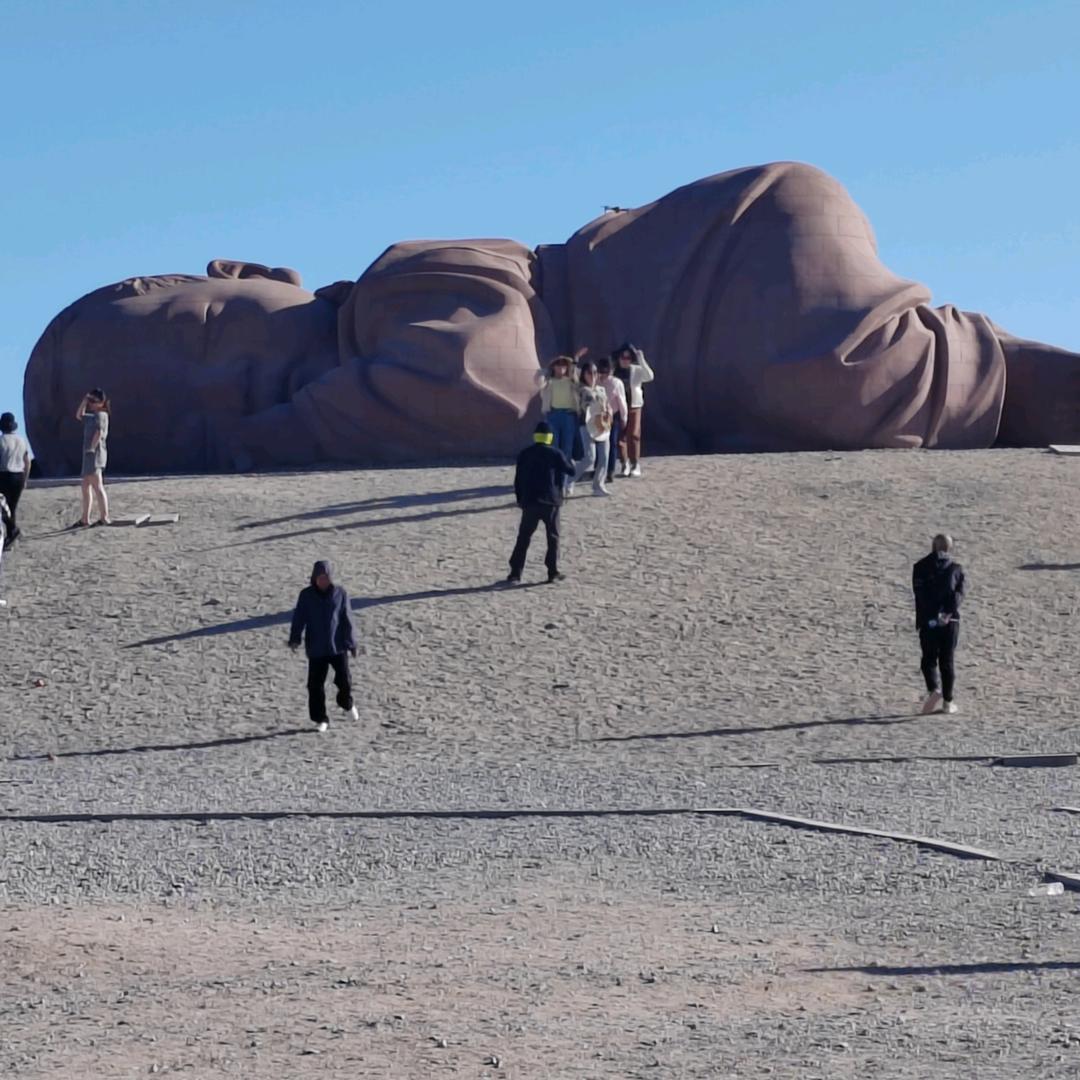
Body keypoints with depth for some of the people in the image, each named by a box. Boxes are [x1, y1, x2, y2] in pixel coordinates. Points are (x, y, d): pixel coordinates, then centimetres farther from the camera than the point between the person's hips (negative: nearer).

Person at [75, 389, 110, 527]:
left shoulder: (100, 415, -10)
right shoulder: (93, 416, 19)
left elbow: (99, 432, -22)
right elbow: (79, 416, 30)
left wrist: (92, 448, -23)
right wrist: (84, 402, 17)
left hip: (95, 454, -10)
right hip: (89, 455, 10)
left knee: (97, 487, -13)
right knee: (86, 487, 12)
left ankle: (104, 518, -15)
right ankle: (85, 519, 15)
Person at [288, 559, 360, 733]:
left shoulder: (340, 594, -1)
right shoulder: (306, 595, -1)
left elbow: (346, 619, 4)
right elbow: (299, 618, -4)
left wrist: (351, 643, 6)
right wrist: (295, 639, -16)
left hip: (338, 646, 0)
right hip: (316, 648, 0)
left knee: (344, 680, -2)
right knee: (316, 685, 0)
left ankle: (347, 704, 31)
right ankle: (320, 720, 13)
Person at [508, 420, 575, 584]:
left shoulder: (524, 454, 6)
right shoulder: (555, 454, -4)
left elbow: (518, 480, 7)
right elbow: (571, 471, 5)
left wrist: (520, 500, 16)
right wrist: (568, 462, 26)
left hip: (529, 503, 2)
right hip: (550, 502, -2)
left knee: (523, 537, 5)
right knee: (553, 537, 10)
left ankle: (515, 574, -1)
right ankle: (553, 572, 8)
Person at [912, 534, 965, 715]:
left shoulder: (921, 567, 3)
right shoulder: (956, 568, 5)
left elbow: (920, 594, -8)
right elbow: (958, 593, -7)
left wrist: (934, 617, -12)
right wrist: (948, 613, -15)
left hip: (928, 621, -1)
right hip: (951, 621, 1)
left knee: (929, 659, 8)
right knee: (947, 661, 9)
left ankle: (933, 690, -16)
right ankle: (947, 701, 8)